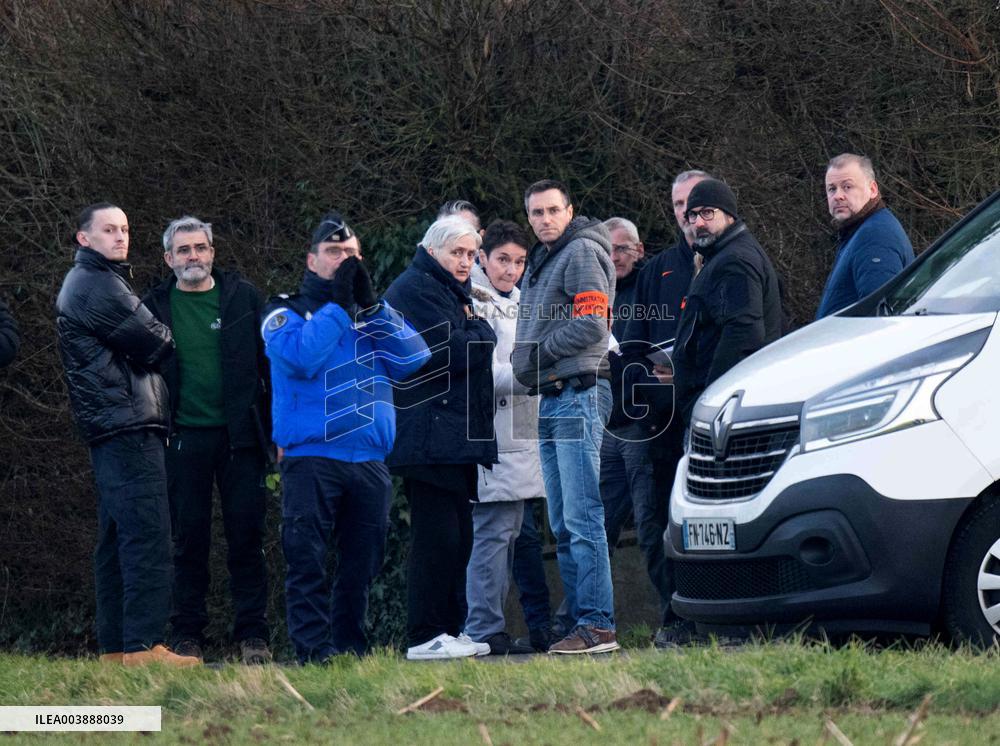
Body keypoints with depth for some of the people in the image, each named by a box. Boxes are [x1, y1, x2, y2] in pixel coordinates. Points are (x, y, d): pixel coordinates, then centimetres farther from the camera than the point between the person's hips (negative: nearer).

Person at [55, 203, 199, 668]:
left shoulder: (79, 284, 23)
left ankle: (115, 647, 11)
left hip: (109, 431, 11)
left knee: (117, 538, 10)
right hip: (129, 424, -11)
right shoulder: (98, 285, -10)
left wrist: (153, 339, 3)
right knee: (147, 534, -14)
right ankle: (142, 645, -18)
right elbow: (154, 345, -11)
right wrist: (165, 338, 9)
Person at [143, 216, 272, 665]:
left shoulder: (242, 297, 6)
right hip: (184, 438, 0)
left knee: (247, 538, 0)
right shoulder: (155, 307, 7)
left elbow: (268, 361, 6)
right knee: (189, 539, 4)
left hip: (239, 437, 0)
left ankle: (252, 634, 4)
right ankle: (188, 636, 9)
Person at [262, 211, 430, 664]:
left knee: (362, 565, 7)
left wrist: (370, 305, -4)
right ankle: (313, 653, -9)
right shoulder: (286, 312, 7)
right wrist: (339, 304, -8)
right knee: (307, 562, -9)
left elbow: (413, 358, 2)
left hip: (370, 464, 4)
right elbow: (301, 356, -15)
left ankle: (350, 649, 15)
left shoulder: (374, 314, 19)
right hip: (310, 459, -4)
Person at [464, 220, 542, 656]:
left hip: (521, 436, 9)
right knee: (492, 534, -12)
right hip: (492, 437, -9)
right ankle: (485, 632, -13)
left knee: (508, 534, 9)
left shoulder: (518, 303, 21)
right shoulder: (474, 304, -7)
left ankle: (492, 628, 12)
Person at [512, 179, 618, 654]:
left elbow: (593, 324, -17)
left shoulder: (582, 252, -7)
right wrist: (523, 359, 10)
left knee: (582, 518, -13)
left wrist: (540, 353, -10)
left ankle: (598, 627, -15)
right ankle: (580, 620, 12)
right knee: (562, 525, 10)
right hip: (551, 398, 10)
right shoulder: (540, 262, 23)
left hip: (580, 393, -10)